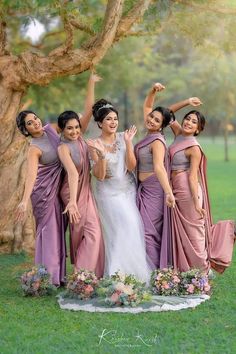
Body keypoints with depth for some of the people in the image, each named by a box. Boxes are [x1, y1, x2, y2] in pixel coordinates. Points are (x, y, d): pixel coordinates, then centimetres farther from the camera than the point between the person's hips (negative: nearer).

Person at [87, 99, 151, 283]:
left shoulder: (124, 137, 1)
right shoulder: (95, 144, -5)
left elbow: (131, 166, -6)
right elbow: (100, 175, -11)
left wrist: (128, 142, -15)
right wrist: (101, 154, -24)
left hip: (129, 191, 3)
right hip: (109, 193, -3)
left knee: (134, 230, -1)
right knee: (125, 228, -13)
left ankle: (136, 274, 10)